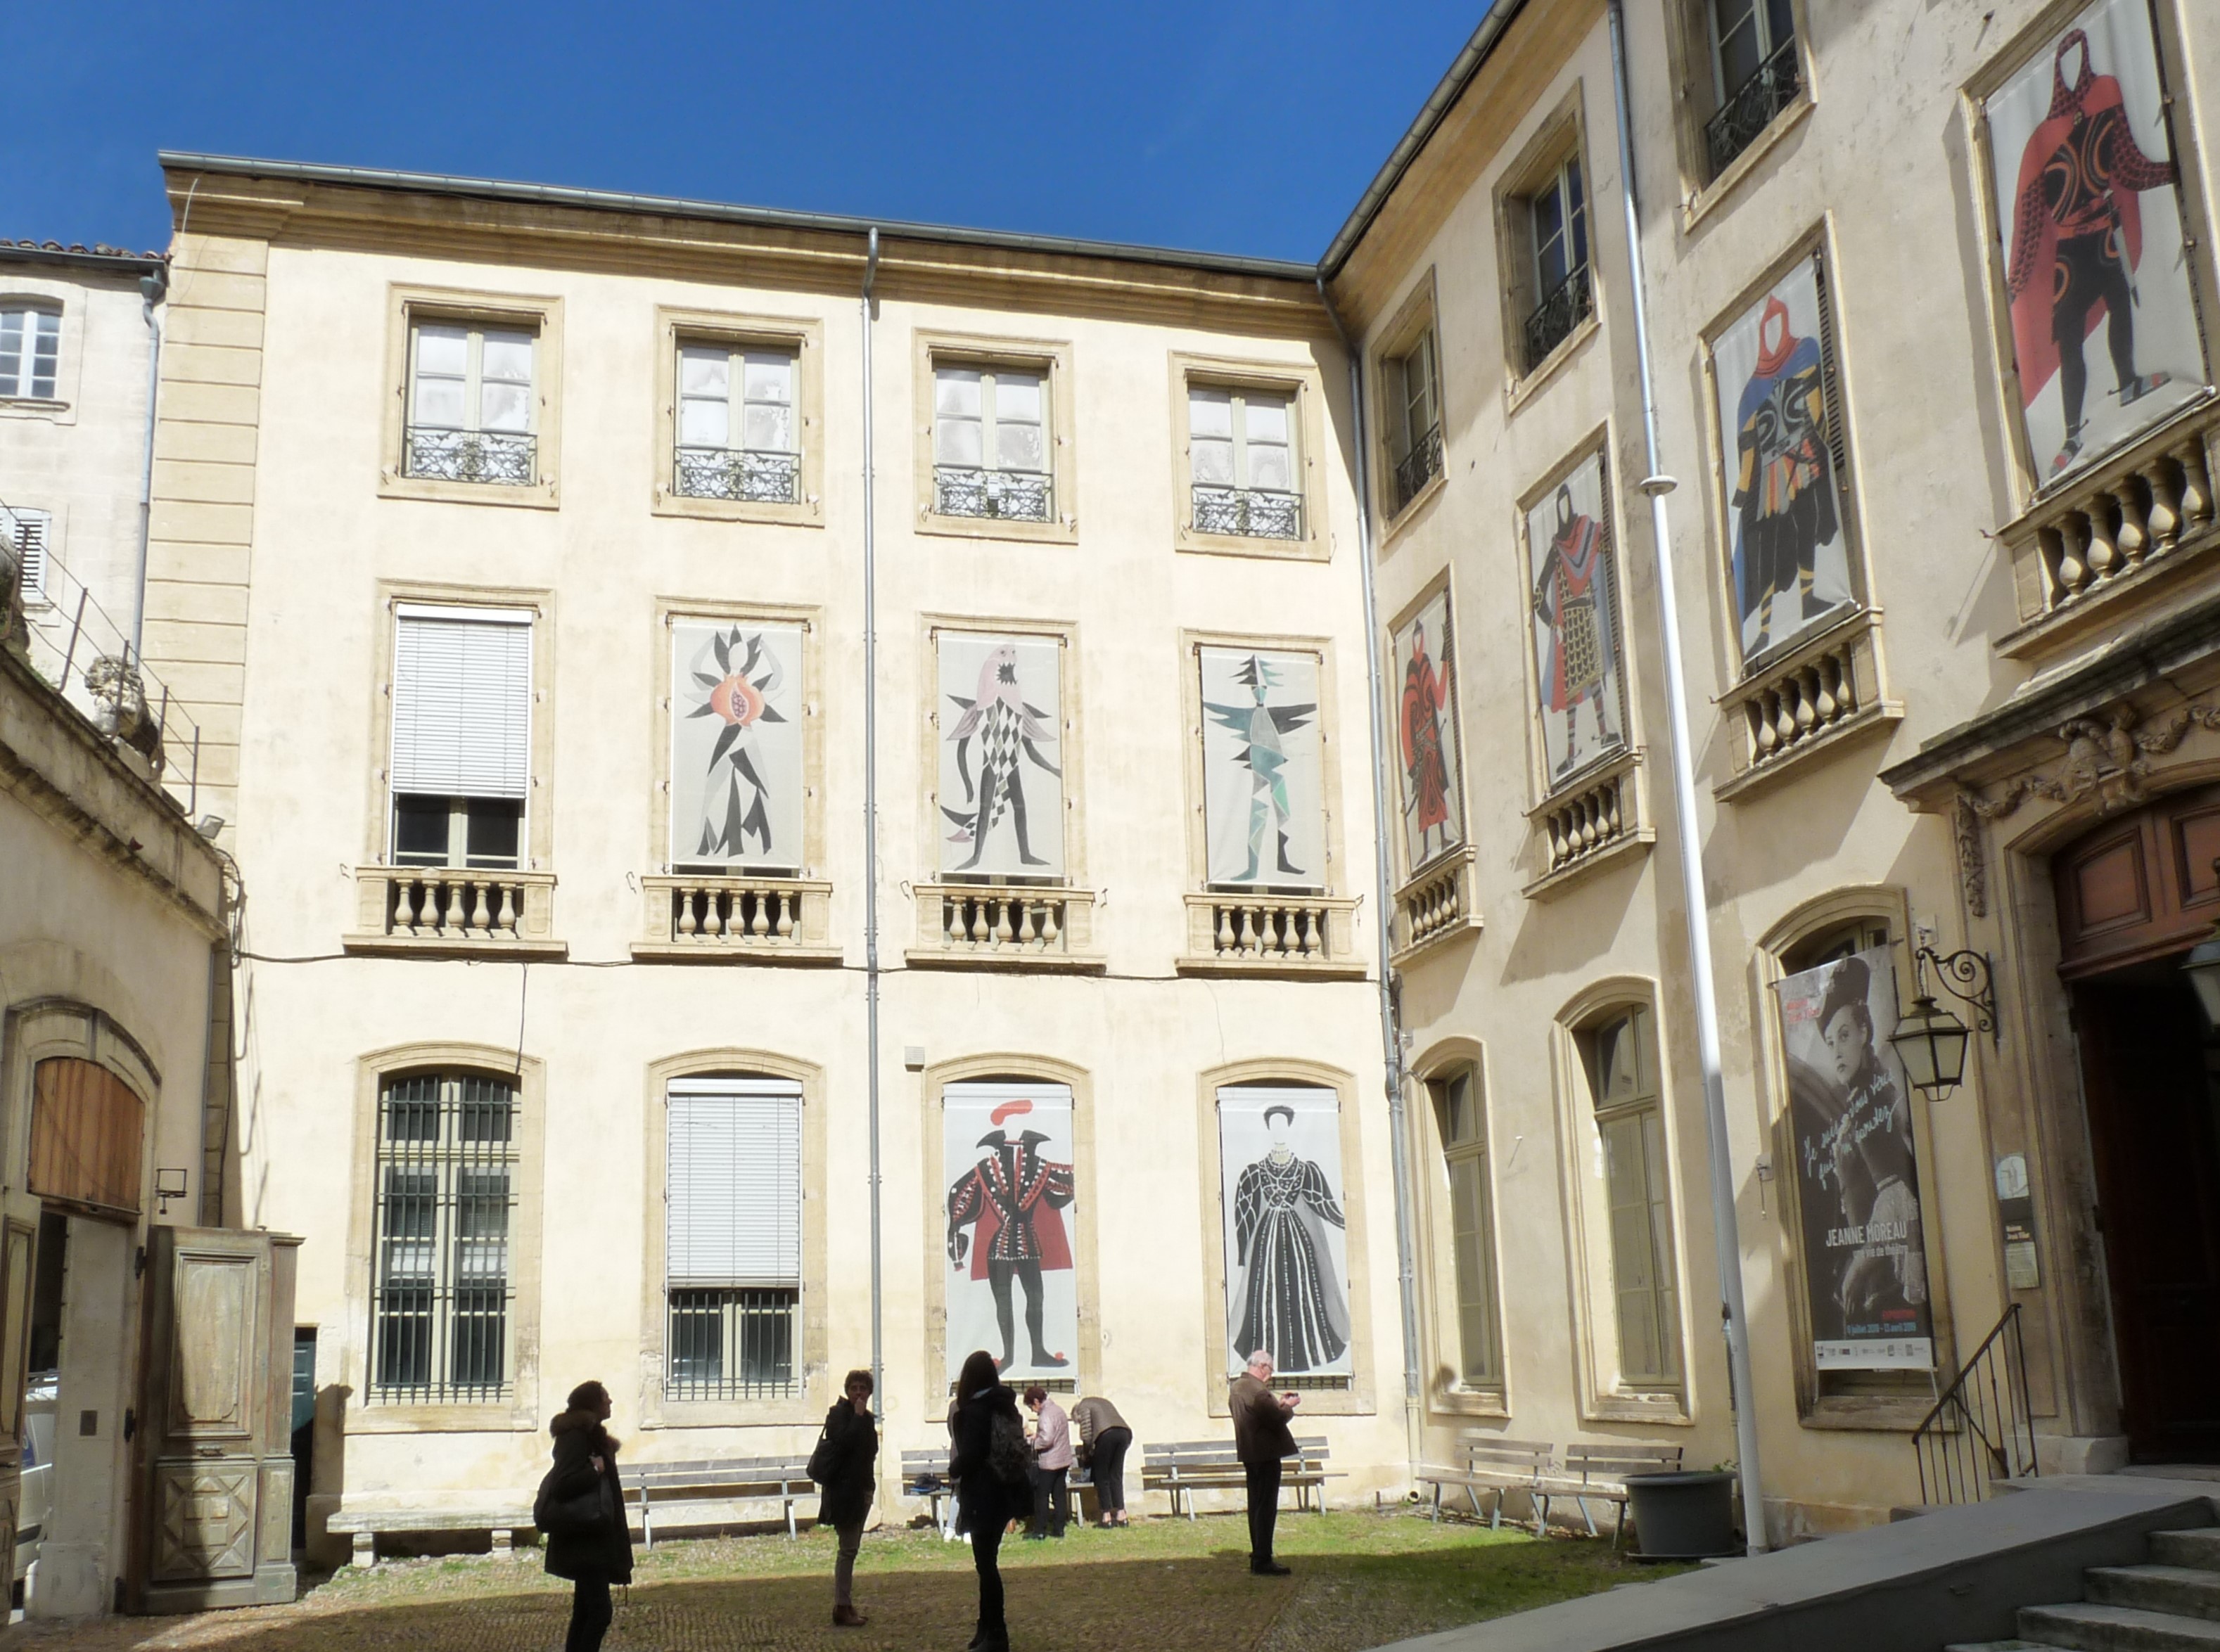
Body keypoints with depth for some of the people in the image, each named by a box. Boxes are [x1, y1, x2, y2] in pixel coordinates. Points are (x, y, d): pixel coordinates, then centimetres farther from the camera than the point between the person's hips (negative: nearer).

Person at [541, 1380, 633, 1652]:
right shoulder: (575, 1438, -16)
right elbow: (563, 1484, -27)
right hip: (584, 1541, -11)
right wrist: (596, 1470, -18)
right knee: (599, 1612, -14)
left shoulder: (588, 1437, 15)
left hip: (591, 1540, 11)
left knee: (585, 1613, 12)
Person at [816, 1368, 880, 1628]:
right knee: (848, 1549, -8)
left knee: (851, 1548, 12)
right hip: (845, 1488, -8)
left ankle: (846, 1604, 17)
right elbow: (843, 1442, -26)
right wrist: (858, 1416, -21)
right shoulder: (839, 1414, -9)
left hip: (862, 1488, 8)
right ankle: (842, 1607, -4)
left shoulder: (867, 1418, 14)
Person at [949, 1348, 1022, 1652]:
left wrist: (954, 1470, 1)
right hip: (1004, 1492, 8)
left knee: (985, 1564, -3)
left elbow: (969, 1455, -19)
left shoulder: (974, 1411, -15)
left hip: (982, 1495, -8)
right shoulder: (1007, 1407, 8)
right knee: (987, 1562, 17)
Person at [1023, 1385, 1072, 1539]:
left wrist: (1035, 1443, -10)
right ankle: (1058, 1529, 13)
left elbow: (1047, 1439, -28)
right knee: (1060, 1495, 10)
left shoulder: (1045, 1415, -19)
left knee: (1041, 1496, 1)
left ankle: (1039, 1530, 4)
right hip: (1064, 1460, 9)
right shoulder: (1058, 1409, 10)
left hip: (1048, 1462, -9)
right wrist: (1038, 1434, 14)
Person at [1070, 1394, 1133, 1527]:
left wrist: (1085, 1454, 18)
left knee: (1102, 1477, 7)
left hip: (1107, 1434, -6)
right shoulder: (1103, 1402, 34)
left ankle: (1107, 1516, 6)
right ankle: (1121, 1514, 11)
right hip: (1124, 1433, 6)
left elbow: (1087, 1435, 3)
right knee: (1116, 1475, 15)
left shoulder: (1084, 1406, 14)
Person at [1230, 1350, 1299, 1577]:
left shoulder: (1237, 1387, 11)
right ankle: (1263, 1562, -6)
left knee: (1256, 1505, 15)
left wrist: (1278, 1403, 11)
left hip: (1250, 1454, 10)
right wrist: (1288, 1405, -4)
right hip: (1265, 1454, -10)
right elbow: (1278, 1419, -21)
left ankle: (1257, 1558, 21)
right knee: (1266, 1507, -6)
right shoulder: (1258, 1390, -21)